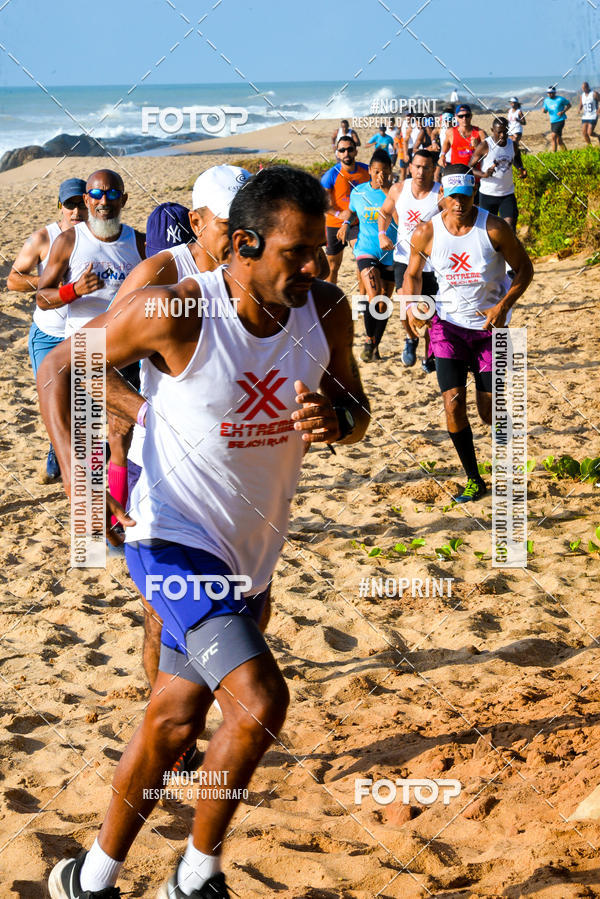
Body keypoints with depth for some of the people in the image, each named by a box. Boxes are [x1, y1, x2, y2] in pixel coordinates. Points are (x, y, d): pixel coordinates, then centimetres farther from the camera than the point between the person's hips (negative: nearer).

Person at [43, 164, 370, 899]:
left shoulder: (326, 311, -6)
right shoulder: (175, 313, -21)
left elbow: (356, 416, 8)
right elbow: (59, 367, -8)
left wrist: (334, 419, -17)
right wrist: (73, 468, -21)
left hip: (248, 550, 6)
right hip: (175, 540, -6)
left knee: (173, 721, 15)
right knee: (260, 701, -20)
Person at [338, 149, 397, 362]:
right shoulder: (358, 192, 3)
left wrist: (387, 190, -23)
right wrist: (346, 223, 4)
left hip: (390, 254, 0)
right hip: (366, 250, 0)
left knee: (384, 303, 7)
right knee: (374, 297, -21)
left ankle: (375, 345, 25)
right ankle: (369, 340, -4)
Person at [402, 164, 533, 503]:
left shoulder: (495, 229, -14)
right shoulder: (426, 234, -8)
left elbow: (524, 268, -4)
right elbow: (413, 274, 8)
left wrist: (503, 306, -17)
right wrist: (412, 306, -11)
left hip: (489, 325, -1)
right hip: (448, 323, 2)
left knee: (491, 412, 0)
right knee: (453, 403, -8)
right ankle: (474, 480, 9)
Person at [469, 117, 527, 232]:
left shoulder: (513, 145, 2)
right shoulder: (484, 146, -11)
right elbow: (470, 167, -8)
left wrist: (521, 169, 0)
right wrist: (483, 174, -28)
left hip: (508, 194, 3)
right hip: (487, 194, -2)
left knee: (510, 226, -11)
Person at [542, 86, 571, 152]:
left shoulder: (560, 99, -8)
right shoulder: (546, 100, 7)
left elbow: (569, 105, 3)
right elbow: (545, 111, 17)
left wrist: (563, 111, -13)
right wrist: (543, 110, -8)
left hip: (560, 121, -6)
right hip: (552, 122, 6)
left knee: (553, 137, -21)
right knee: (558, 140, 13)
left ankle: (554, 153, -20)